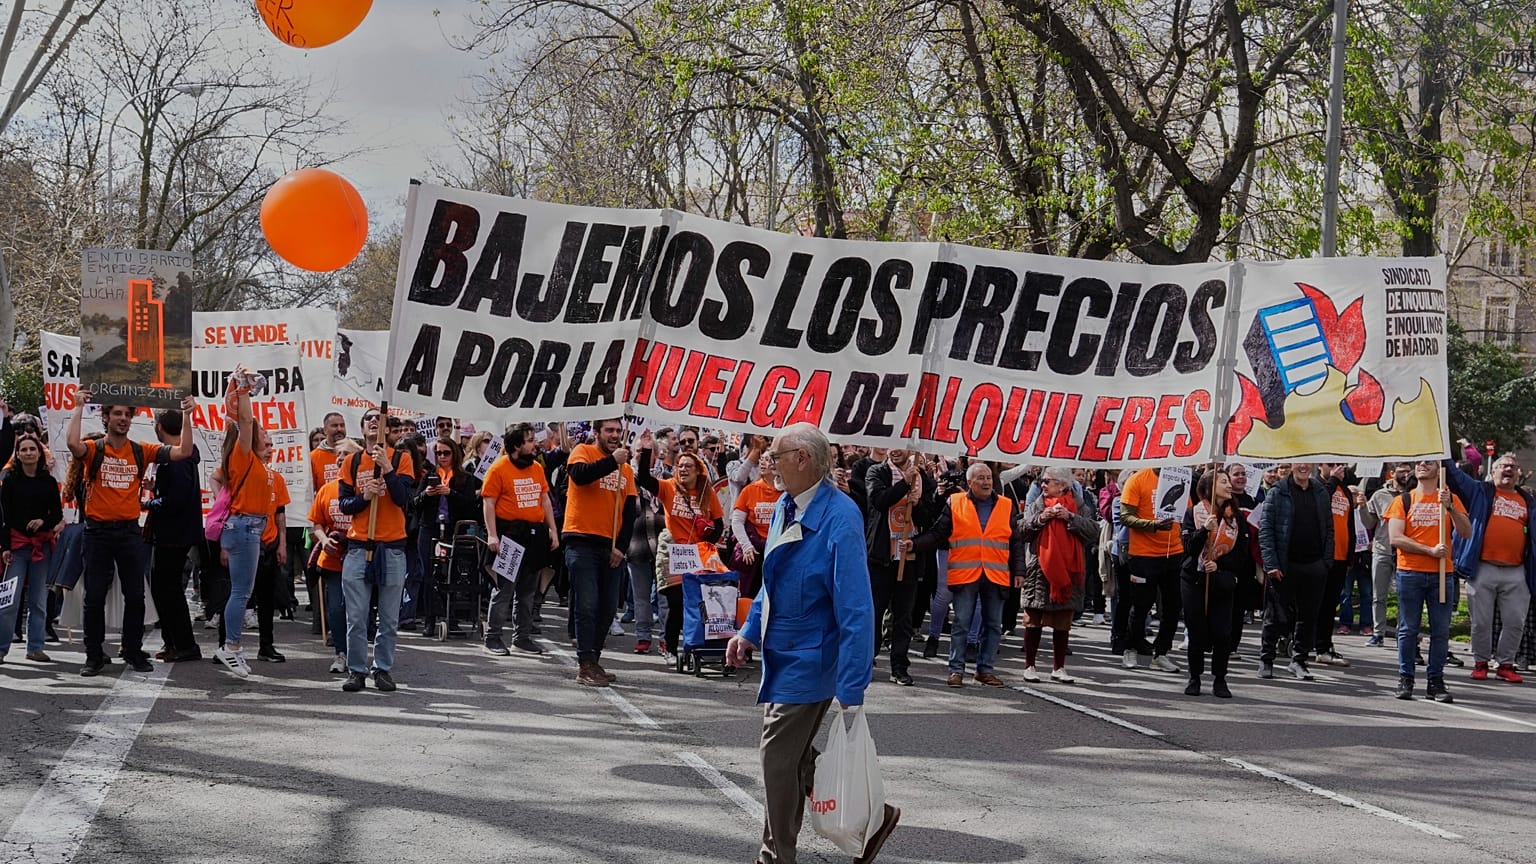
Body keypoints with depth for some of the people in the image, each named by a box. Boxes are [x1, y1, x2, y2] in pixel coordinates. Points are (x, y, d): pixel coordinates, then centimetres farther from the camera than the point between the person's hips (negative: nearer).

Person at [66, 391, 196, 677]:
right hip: (97, 532, -2)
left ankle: (133, 652, 17)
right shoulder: (94, 449, -1)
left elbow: (183, 452, -2)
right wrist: (79, 407, -19)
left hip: (130, 532, 2)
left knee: (135, 596, 5)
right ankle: (94, 656, 11)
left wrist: (186, 416, -8)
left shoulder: (141, 451, 6)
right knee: (95, 597, 2)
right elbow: (72, 443, -25)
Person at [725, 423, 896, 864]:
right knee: (794, 756, 16)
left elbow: (856, 608, -25)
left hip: (809, 660, -9)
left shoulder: (839, 519, -24)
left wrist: (851, 690, -26)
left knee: (779, 756, -1)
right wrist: (750, 632, 12)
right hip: (782, 654, 9)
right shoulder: (785, 507, 3)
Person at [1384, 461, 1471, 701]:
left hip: (1442, 574, 1)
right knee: (1408, 629, 2)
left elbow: (1466, 533, 0)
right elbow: (1396, 538, -4)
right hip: (1410, 574, -1)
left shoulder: (1451, 499, 10)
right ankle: (1405, 680, 9)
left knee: (1441, 631, 2)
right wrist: (1430, 550, -11)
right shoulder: (1403, 501, 5)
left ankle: (1436, 681, 8)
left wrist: (1449, 507, -13)